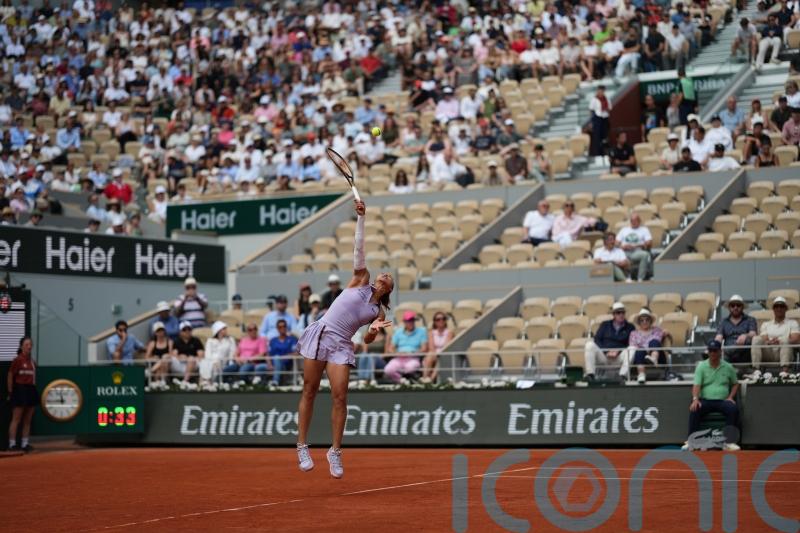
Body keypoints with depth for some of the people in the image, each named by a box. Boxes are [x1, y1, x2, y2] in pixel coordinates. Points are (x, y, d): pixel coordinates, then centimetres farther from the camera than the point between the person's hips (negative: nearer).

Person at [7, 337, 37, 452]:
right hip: (20, 390, -7)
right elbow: (10, 376, -8)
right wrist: (10, 393, -6)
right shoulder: (17, 360, -11)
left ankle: (25, 444, 16)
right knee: (16, 419, -5)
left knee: (28, 420, 10)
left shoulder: (32, 361, 9)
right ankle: (12, 444, -2)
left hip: (31, 390, 7)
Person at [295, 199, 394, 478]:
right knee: (309, 392, -1)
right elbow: (358, 249, 2)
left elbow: (367, 341, 10)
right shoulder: (361, 281, 9)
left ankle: (335, 452, 0)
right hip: (319, 335, -1)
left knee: (339, 397, -10)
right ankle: (302, 447, 6)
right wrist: (362, 218, -5)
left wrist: (372, 331, -12)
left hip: (341, 346, 1)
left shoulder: (379, 312, 12)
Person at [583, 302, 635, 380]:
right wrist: (606, 351, -9)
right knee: (590, 344, -24)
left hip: (619, 358, -2)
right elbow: (596, 339, 7)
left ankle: (623, 375, -42)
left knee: (629, 351, -32)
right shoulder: (605, 325, 19)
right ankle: (590, 373, -31)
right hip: (603, 355, 2)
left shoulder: (630, 327, 13)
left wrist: (618, 352, -13)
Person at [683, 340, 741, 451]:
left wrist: (731, 397, 1)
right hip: (705, 400, -1)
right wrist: (695, 399, -25)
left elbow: (735, 384, 19)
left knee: (733, 409, -31)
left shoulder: (728, 367, 9)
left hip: (722, 401, 1)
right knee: (694, 409, -33)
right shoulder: (701, 366, 3)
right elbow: (697, 385, -7)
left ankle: (729, 441, -28)